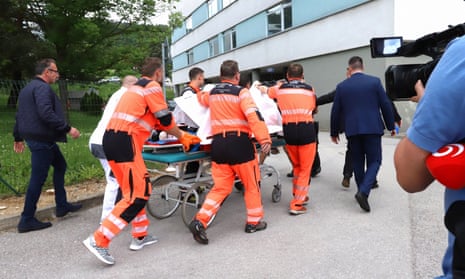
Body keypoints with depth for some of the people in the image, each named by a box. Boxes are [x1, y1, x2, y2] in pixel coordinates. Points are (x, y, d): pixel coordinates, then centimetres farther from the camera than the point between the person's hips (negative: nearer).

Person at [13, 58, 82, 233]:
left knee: (60, 165, 19)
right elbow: (46, 114, -28)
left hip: (41, 139, 11)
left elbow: (19, 114, 24)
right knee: (38, 179, -5)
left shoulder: (28, 88, 20)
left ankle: (62, 206, 26)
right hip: (42, 140, -11)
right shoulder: (43, 88, -14)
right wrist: (68, 129, -25)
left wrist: (18, 138, 30)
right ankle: (27, 220, 4)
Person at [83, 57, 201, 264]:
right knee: (136, 196, -6)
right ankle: (98, 241, -7)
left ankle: (140, 236, 26)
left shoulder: (136, 88, 27)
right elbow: (166, 120, -2)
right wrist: (182, 137, 17)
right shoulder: (153, 87, -2)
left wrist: (182, 135, 32)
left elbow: (156, 121, 28)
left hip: (112, 139, 10)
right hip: (124, 142, -10)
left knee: (138, 189, 18)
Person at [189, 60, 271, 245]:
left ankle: (200, 221, -1)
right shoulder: (241, 92, -4)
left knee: (220, 187, 11)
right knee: (252, 184, 13)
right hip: (239, 143, -5)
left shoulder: (212, 93, 13)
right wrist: (265, 139, -24)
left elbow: (200, 98, 37)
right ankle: (254, 222, 23)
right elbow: (254, 116, -18)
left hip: (218, 143, 5)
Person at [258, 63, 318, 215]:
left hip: (288, 130, 2)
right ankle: (296, 204, 5)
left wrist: (260, 87, 52)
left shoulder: (280, 88, 11)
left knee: (296, 166, 21)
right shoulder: (309, 89, 9)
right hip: (306, 129, -2)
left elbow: (265, 90, 29)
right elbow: (314, 109, 17)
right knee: (305, 169, 6)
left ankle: (299, 197, 32)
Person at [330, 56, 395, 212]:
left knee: (357, 162, 14)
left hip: (352, 130, 2)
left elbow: (335, 111, 6)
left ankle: (362, 192, 21)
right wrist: (391, 126, 12)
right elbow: (386, 105, 1)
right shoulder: (374, 81, 0)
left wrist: (334, 132, 16)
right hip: (372, 128, -1)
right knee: (374, 161, 5)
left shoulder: (341, 86, 3)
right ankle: (363, 191, -14)